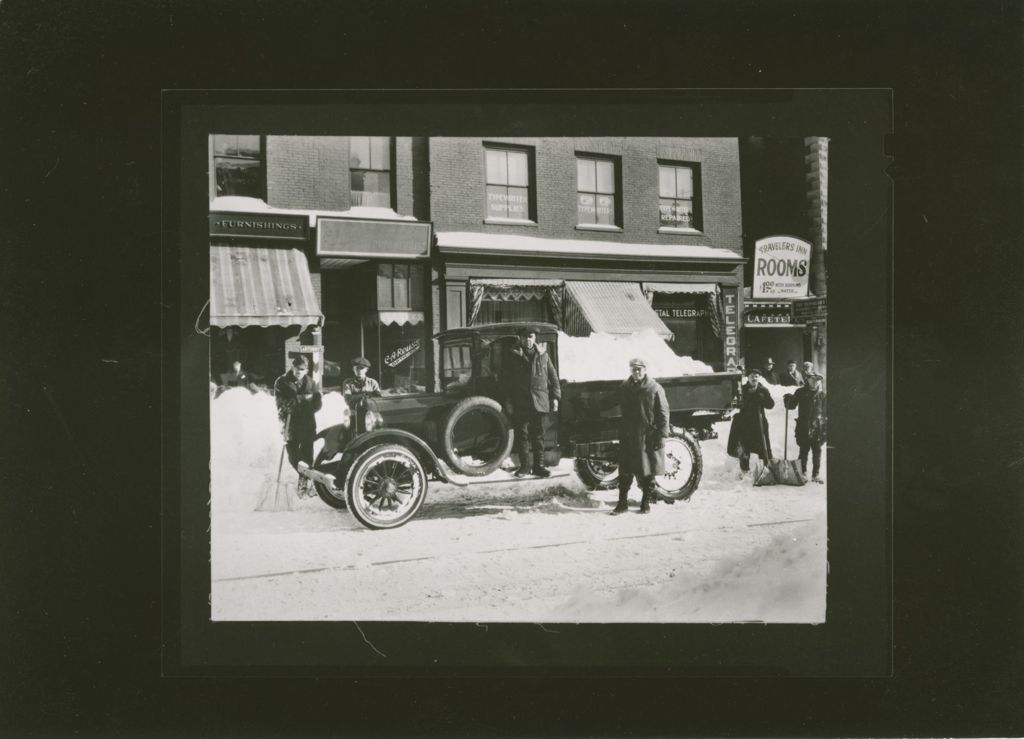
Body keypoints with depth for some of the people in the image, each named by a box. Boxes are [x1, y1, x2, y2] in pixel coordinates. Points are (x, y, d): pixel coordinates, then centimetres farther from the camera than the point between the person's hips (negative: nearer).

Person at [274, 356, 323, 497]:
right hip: (290, 425, 0)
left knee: (307, 457, -5)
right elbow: (282, 404, -13)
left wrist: (293, 404, -12)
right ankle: (306, 476, 31)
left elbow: (318, 405, -3)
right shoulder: (282, 383, -1)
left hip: (308, 425, 0)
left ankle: (304, 483, 6)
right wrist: (302, 399, -19)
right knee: (293, 458, 7)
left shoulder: (312, 384, 4)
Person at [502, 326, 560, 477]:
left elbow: (553, 377, 12)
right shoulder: (513, 356, 3)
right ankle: (523, 466, 13)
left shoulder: (543, 356, 9)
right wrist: (508, 403, -4)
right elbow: (506, 380, 2)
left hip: (539, 402, 1)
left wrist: (555, 397, 5)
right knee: (521, 434, 3)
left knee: (538, 435, 5)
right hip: (520, 404, -1)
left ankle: (539, 465, 12)